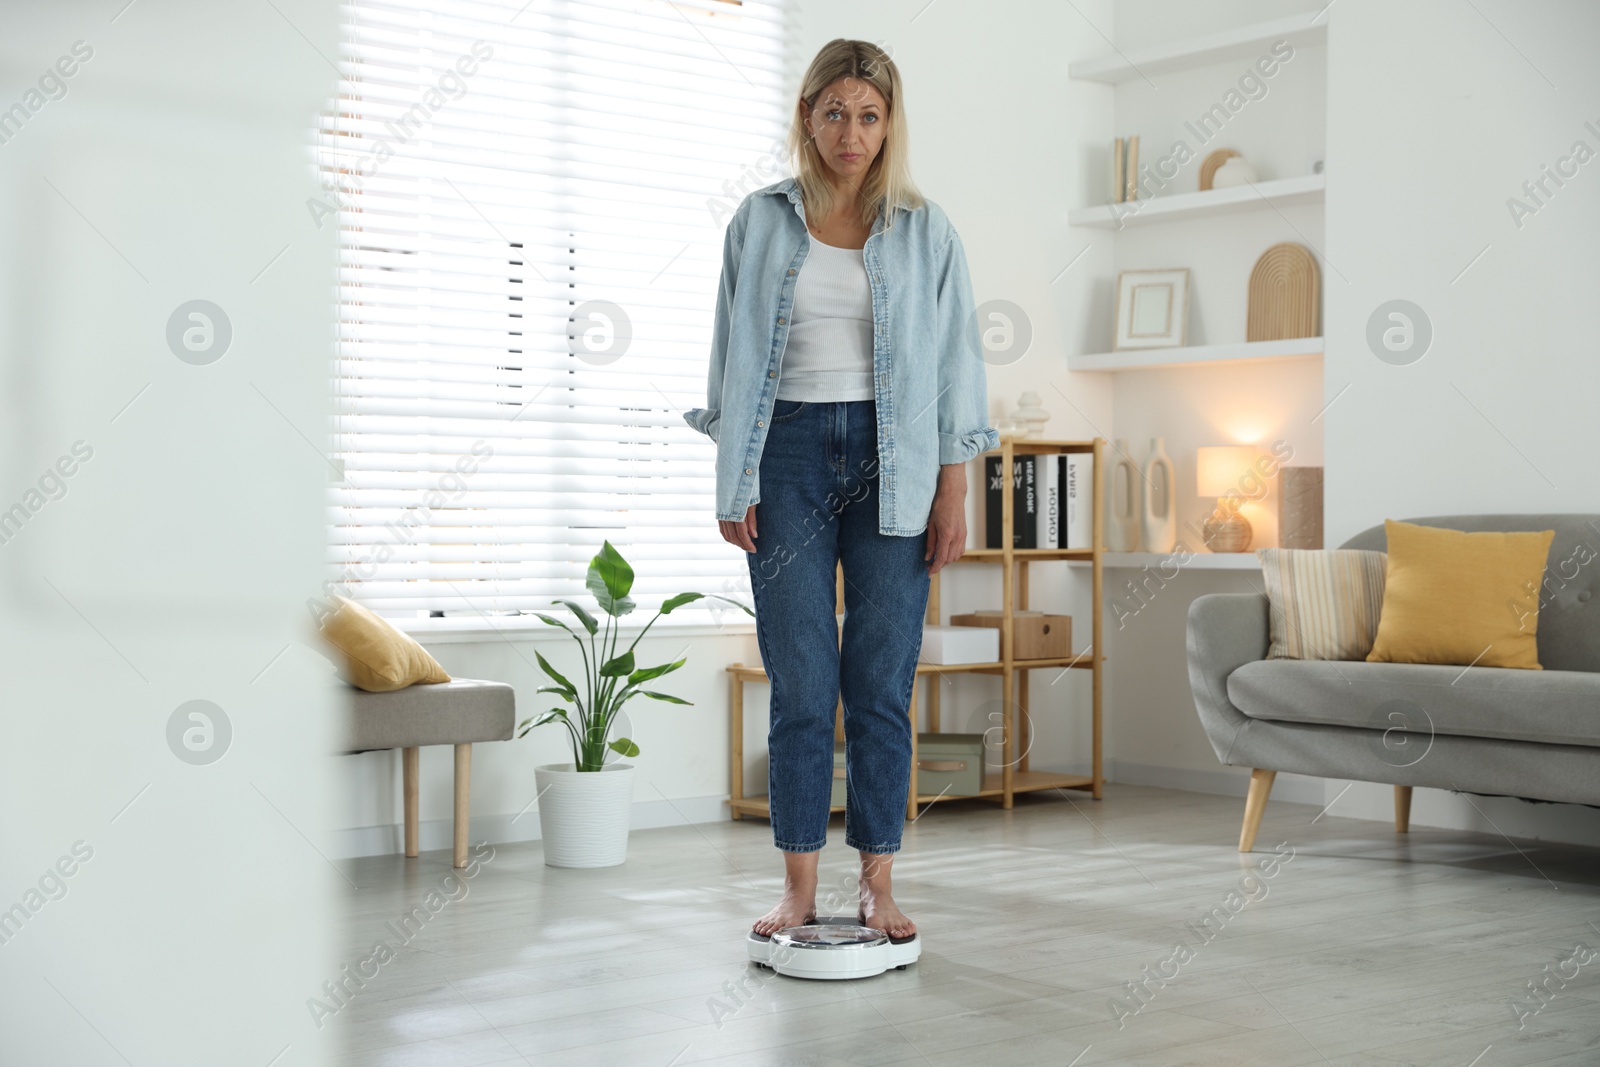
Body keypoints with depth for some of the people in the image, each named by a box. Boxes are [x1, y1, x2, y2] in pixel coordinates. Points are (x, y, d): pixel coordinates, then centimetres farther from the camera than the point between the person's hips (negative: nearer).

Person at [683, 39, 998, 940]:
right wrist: (734, 481, 0)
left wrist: (954, 492, -2)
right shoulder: (761, 223, 8)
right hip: (791, 455, 0)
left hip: (892, 461, 0)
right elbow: (735, 355, 7)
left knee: (882, 685, 1)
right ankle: (801, 889, 9)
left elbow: (956, 362, 4)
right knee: (802, 687, 0)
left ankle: (879, 885, 11)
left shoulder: (925, 231, 6)